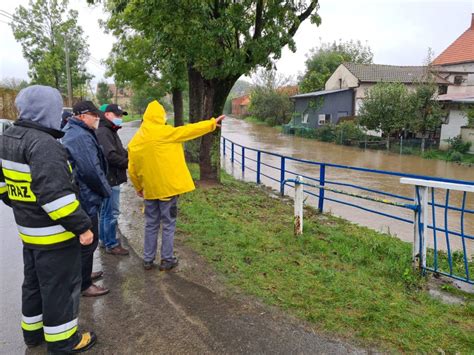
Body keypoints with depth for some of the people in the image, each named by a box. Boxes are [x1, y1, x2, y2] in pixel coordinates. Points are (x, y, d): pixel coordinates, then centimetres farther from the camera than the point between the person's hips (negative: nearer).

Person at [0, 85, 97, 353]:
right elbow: (55, 194, -30)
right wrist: (82, 226, -24)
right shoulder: (44, 145, -24)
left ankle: (33, 331, 40)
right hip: (55, 234, -9)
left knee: (34, 282, 24)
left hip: (28, 231, 9)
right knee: (60, 287, 6)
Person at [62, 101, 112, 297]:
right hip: (85, 199, -11)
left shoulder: (72, 133, 13)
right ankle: (84, 285, 15)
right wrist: (106, 191, -9)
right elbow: (92, 171, -26)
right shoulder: (81, 137, -21)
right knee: (88, 242, 2)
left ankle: (83, 273, 40)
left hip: (81, 197, 11)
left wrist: (103, 189, 16)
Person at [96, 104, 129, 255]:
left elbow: (120, 152, 18)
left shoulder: (111, 132, 19)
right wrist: (129, 163, -14)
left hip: (111, 179, 11)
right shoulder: (103, 132, -15)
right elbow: (111, 155, -25)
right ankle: (111, 245, 7)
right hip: (109, 180, -11)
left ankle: (104, 240, 31)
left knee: (105, 212, 19)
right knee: (111, 213, -3)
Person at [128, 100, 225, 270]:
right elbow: (189, 130, -8)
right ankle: (167, 260, 15)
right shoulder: (164, 132, -12)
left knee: (151, 224, 16)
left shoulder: (135, 140, 5)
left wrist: (139, 187, 21)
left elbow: (132, 170, 8)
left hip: (150, 189, 5)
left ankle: (148, 259, 22)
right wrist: (212, 123, 1)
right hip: (167, 186, -5)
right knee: (168, 224, 7)